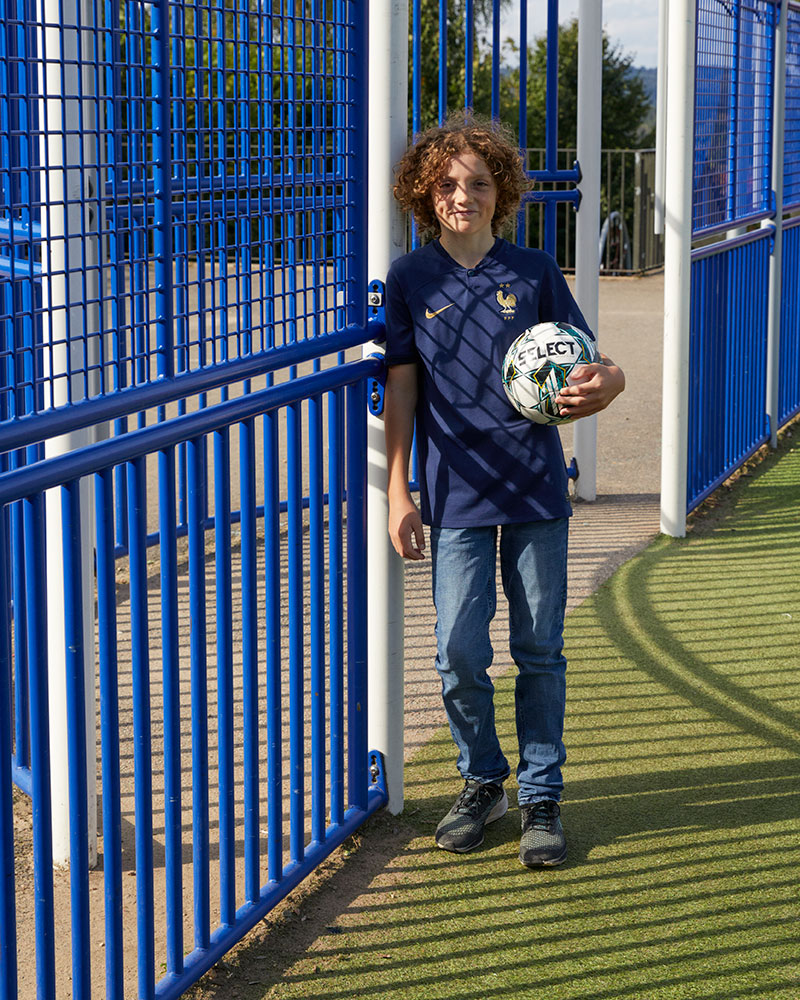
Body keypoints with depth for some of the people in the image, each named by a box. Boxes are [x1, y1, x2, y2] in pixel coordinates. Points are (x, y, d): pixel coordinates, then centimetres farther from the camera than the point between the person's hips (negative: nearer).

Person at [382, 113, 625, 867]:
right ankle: (482, 782, 21)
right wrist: (397, 490, 0)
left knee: (539, 649, 5)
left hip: (536, 487, 1)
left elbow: (579, 366, 7)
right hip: (456, 493, 0)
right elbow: (401, 388, 4)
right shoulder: (411, 280, 2)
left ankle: (540, 797, 18)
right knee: (459, 653, -3)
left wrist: (605, 382, -18)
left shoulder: (534, 273, 3)